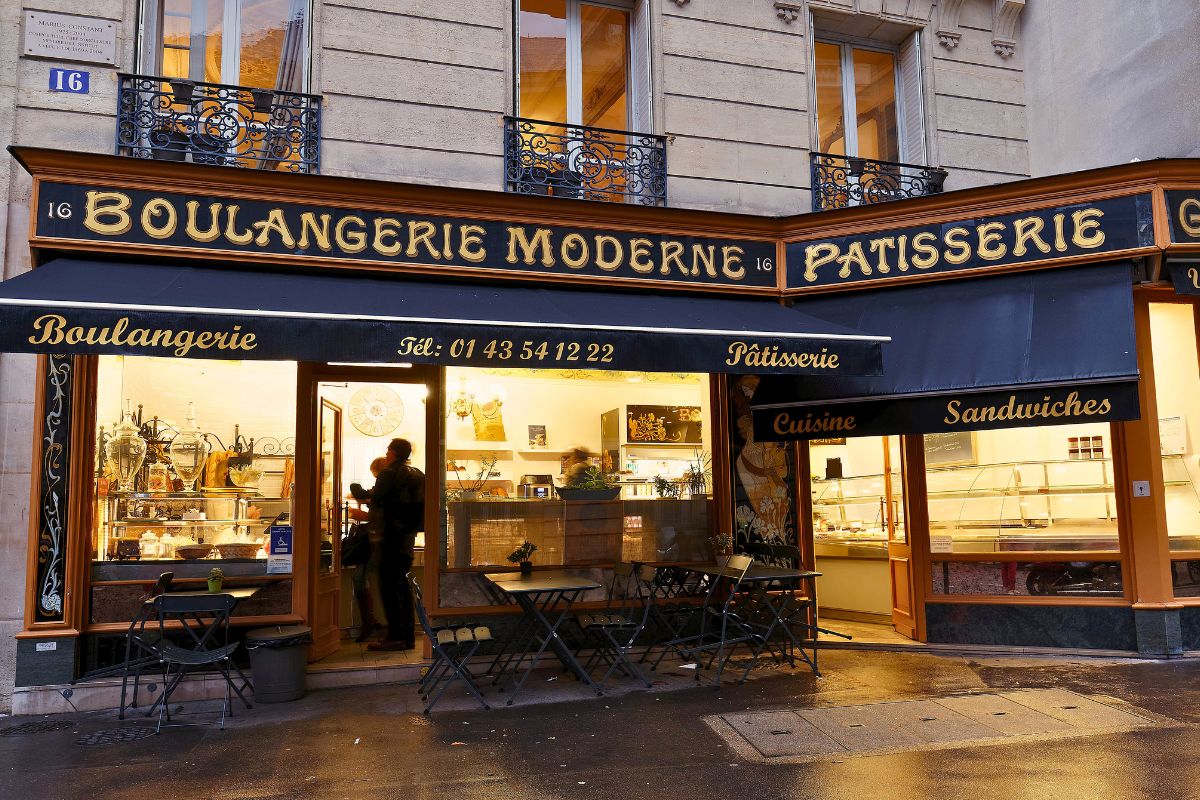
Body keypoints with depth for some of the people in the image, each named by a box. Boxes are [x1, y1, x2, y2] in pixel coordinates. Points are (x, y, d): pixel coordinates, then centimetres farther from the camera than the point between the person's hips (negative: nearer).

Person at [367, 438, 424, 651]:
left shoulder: (388, 474, -9)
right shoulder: (418, 476, 12)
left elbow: (377, 505, -13)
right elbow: (422, 507, 18)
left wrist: (375, 536, -10)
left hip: (392, 536, -8)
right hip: (409, 537, 8)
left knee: (389, 586, -6)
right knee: (402, 584, 13)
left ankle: (396, 637, -10)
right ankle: (407, 637, 13)